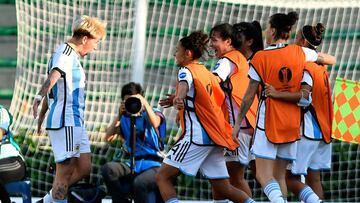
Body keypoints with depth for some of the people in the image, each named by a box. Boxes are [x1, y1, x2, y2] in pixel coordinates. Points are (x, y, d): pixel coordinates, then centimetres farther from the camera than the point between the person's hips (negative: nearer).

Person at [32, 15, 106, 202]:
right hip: (65, 121, -10)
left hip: (75, 122, 10)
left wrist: (42, 116, 36)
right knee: (65, 171, -8)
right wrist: (39, 97, -48)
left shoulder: (72, 55, 20)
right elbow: (53, 76, -31)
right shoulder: (66, 52, -12)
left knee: (84, 168, 12)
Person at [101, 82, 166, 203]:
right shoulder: (125, 119, 17)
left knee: (139, 183, -38)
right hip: (133, 166, 4)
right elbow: (108, 137, 6)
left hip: (153, 166, -4)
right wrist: (119, 116, 1)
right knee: (108, 169, -26)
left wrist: (144, 103, -17)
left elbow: (155, 123, -16)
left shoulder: (154, 113, 9)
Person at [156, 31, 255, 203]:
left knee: (163, 176, -7)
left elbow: (185, 84, -29)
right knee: (222, 188, 11)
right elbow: (221, 98, 30)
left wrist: (179, 98, -49)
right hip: (214, 137, 8)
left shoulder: (187, 70, -4)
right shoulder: (207, 73, 20)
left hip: (196, 136, -8)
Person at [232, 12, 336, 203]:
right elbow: (330, 59, 17)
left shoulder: (260, 57, -8)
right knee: (279, 175, 12)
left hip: (268, 121, -5)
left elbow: (249, 96, -5)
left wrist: (238, 123, 3)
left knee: (263, 175, -7)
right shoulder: (300, 53, 1)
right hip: (292, 122, 5)